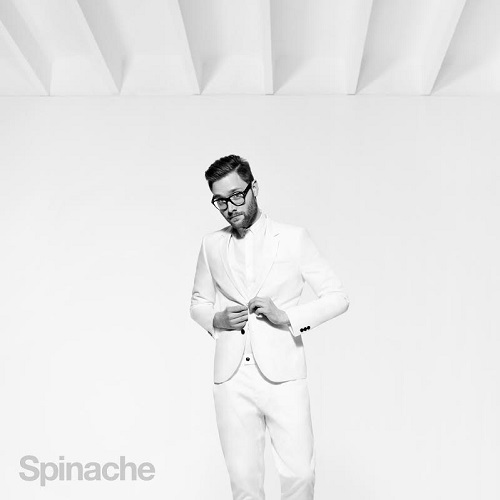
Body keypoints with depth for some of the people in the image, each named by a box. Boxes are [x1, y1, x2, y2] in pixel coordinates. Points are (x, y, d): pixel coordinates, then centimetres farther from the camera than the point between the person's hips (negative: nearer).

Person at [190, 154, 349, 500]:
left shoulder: (294, 238, 1)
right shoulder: (212, 245, 9)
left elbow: (338, 297, 2)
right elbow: (199, 302, 20)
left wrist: (286, 316, -13)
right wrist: (217, 320, -3)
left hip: (283, 377, -2)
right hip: (232, 378, 2)